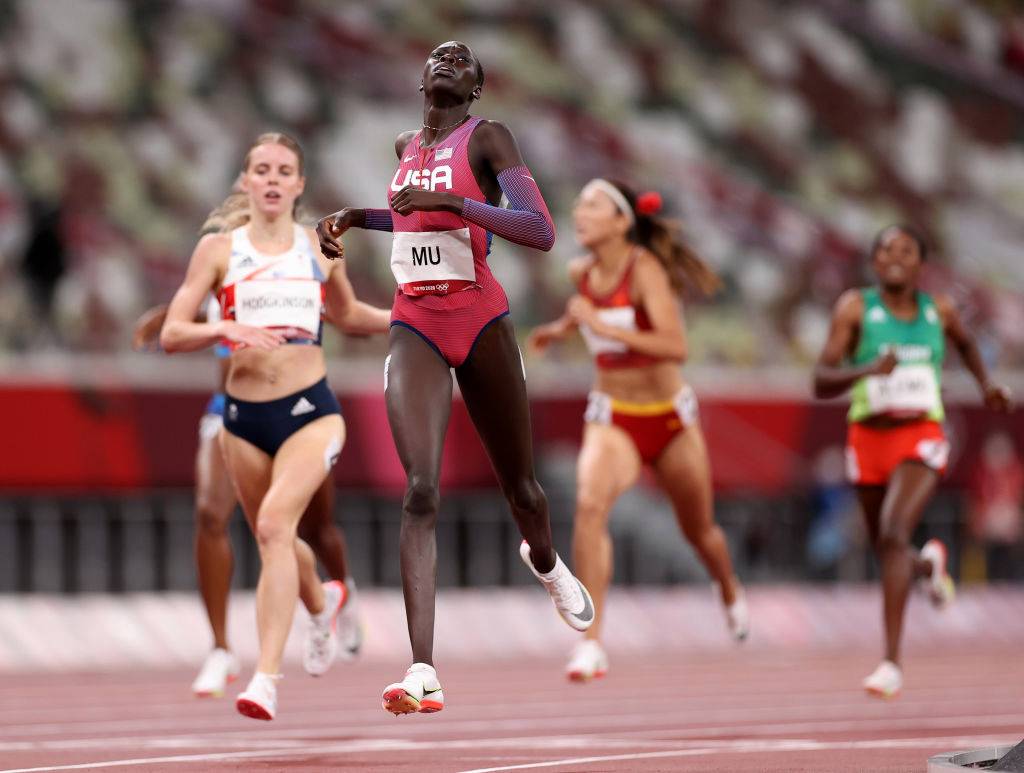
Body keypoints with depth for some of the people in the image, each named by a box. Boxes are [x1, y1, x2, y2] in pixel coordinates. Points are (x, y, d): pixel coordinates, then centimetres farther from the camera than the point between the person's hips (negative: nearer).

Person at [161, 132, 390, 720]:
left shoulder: (321, 247, 6)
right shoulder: (219, 248, 1)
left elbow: (347, 314, 25)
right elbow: (172, 334, -3)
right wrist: (226, 329, -20)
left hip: (311, 411, -2)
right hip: (244, 416, 2)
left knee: (275, 523, -24)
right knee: (272, 540, 17)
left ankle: (266, 677, -27)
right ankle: (323, 602, 54)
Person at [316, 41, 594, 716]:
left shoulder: (487, 139, -5)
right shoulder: (405, 146, 13)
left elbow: (542, 232, -18)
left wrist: (449, 202, -24)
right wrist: (353, 217, 18)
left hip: (480, 319, -3)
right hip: (414, 324, 3)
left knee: (519, 483, 13)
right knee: (422, 487, -17)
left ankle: (545, 561, 53)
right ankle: (423, 674, -28)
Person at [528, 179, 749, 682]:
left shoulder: (645, 269, -21)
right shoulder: (581, 273, -3)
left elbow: (676, 346, -34)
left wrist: (602, 325, -36)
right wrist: (562, 327, 17)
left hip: (669, 418, -2)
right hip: (612, 418, 2)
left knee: (698, 528, 17)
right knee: (590, 503, -28)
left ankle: (730, 592, 55)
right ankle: (590, 645, -30)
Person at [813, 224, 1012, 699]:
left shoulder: (938, 309, 4)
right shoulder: (855, 307, -6)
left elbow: (964, 342, 29)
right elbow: (821, 384, -13)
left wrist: (985, 382, 15)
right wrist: (867, 370, -30)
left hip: (921, 441, -1)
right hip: (869, 440, 1)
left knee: (893, 534, -26)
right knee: (889, 554, 16)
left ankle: (892, 662, -27)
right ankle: (929, 564, 57)